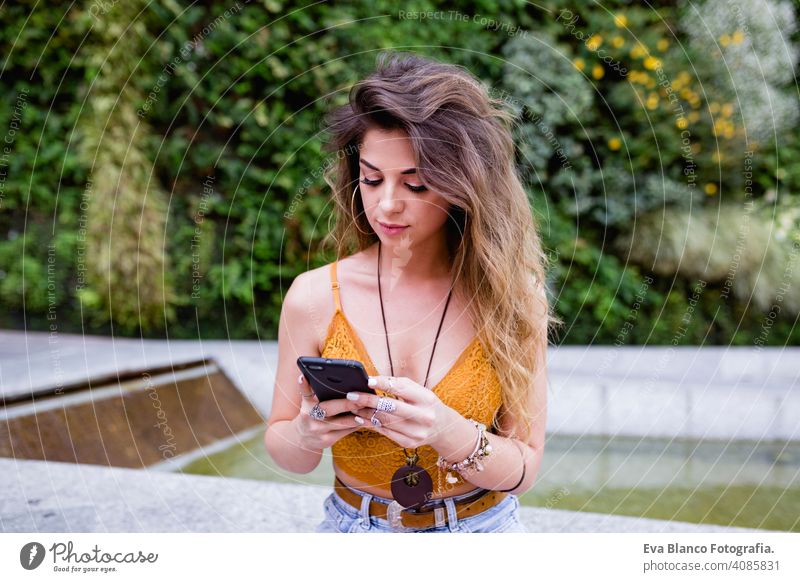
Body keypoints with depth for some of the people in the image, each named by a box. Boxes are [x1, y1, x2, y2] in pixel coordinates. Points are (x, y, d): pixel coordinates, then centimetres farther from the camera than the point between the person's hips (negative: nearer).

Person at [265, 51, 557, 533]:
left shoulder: (509, 297, -9)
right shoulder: (315, 298, -8)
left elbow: (523, 470, -6)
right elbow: (284, 450, 3)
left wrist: (448, 433, -23)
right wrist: (307, 435, -17)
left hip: (485, 525, -1)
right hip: (354, 524, 2)